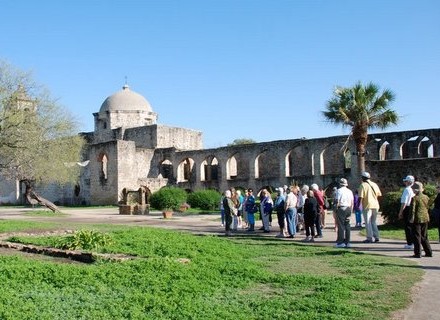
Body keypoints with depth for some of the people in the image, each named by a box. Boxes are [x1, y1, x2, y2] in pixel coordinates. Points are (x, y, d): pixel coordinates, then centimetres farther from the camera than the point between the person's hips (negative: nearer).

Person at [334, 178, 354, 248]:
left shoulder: (339, 191, -5)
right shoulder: (350, 191, 12)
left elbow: (337, 201, -10)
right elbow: (352, 202, 13)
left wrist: (336, 209, -5)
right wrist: (351, 211, 18)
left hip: (341, 208, -6)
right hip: (348, 209, 6)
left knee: (341, 226, -4)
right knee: (347, 226, 9)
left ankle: (340, 242, -6)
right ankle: (347, 242, 11)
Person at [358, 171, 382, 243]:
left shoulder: (363, 185, -8)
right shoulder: (374, 184, 11)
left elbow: (361, 197, -13)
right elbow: (379, 195, 12)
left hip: (367, 206, -6)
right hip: (375, 206, 6)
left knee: (368, 222, 0)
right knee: (373, 222, 16)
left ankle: (369, 238, -1)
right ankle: (376, 237, 12)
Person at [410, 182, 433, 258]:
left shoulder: (415, 198, -13)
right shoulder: (426, 197, 5)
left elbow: (413, 209, -15)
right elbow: (428, 207, 14)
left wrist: (411, 218, -10)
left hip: (417, 219, -6)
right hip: (425, 218, 6)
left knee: (417, 237, -1)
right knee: (424, 236, 17)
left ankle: (417, 253, -1)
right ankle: (429, 252, 19)